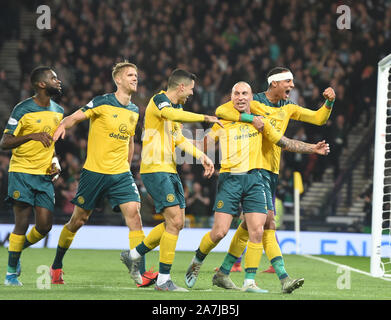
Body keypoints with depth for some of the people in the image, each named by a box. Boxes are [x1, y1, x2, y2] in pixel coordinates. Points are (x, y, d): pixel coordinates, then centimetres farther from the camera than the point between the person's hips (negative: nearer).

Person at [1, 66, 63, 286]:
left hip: (45, 176, 6)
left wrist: (56, 161, 7)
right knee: (22, 224, -8)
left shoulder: (58, 111, 11)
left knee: (45, 226, -3)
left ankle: (18, 250, 26)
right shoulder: (23, 110, -10)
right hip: (22, 171, -6)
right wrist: (32, 136, -23)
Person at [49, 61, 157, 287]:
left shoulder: (134, 111, 10)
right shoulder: (102, 103, -8)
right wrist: (62, 126, -32)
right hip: (94, 172, -4)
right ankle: (56, 267, 25)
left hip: (121, 175, 4)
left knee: (134, 213, -13)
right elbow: (74, 118, -10)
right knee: (78, 220, 6)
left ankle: (141, 273, -16)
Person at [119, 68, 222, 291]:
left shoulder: (177, 107, 19)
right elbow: (171, 114, -33)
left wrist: (202, 156, 13)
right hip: (155, 170, -10)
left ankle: (134, 255, 24)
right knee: (174, 221, -14)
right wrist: (205, 118, -33)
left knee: (177, 223, 9)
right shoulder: (159, 100, -10)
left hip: (170, 171, 10)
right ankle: (163, 279, -11)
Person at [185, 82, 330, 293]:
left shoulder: (260, 122, 14)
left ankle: (249, 282, -4)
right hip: (229, 179, -2)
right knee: (220, 231, -9)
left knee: (256, 231, -9)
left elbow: (286, 143, 19)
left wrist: (313, 148, 11)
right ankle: (196, 263, 18)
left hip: (254, 180, 2)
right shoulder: (222, 123, 8)